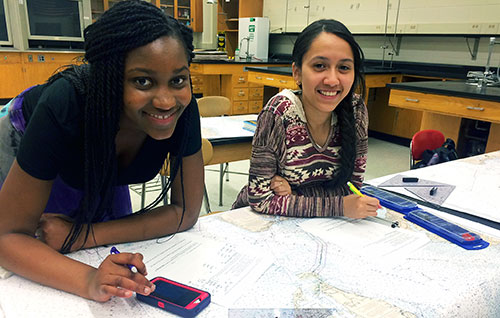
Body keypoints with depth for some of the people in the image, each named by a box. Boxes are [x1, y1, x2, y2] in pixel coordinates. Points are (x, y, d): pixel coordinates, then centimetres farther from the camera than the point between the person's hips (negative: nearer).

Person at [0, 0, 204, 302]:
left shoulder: (184, 109, -35)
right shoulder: (65, 106, -43)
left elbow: (186, 211, -27)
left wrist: (84, 235, -33)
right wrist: (89, 280, -52)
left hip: (102, 165, 3)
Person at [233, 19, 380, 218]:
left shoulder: (356, 110, -10)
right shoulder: (278, 114, -22)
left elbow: (353, 182, -2)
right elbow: (260, 199, -20)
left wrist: (294, 195, -17)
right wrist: (340, 206, -24)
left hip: (308, 224, 4)